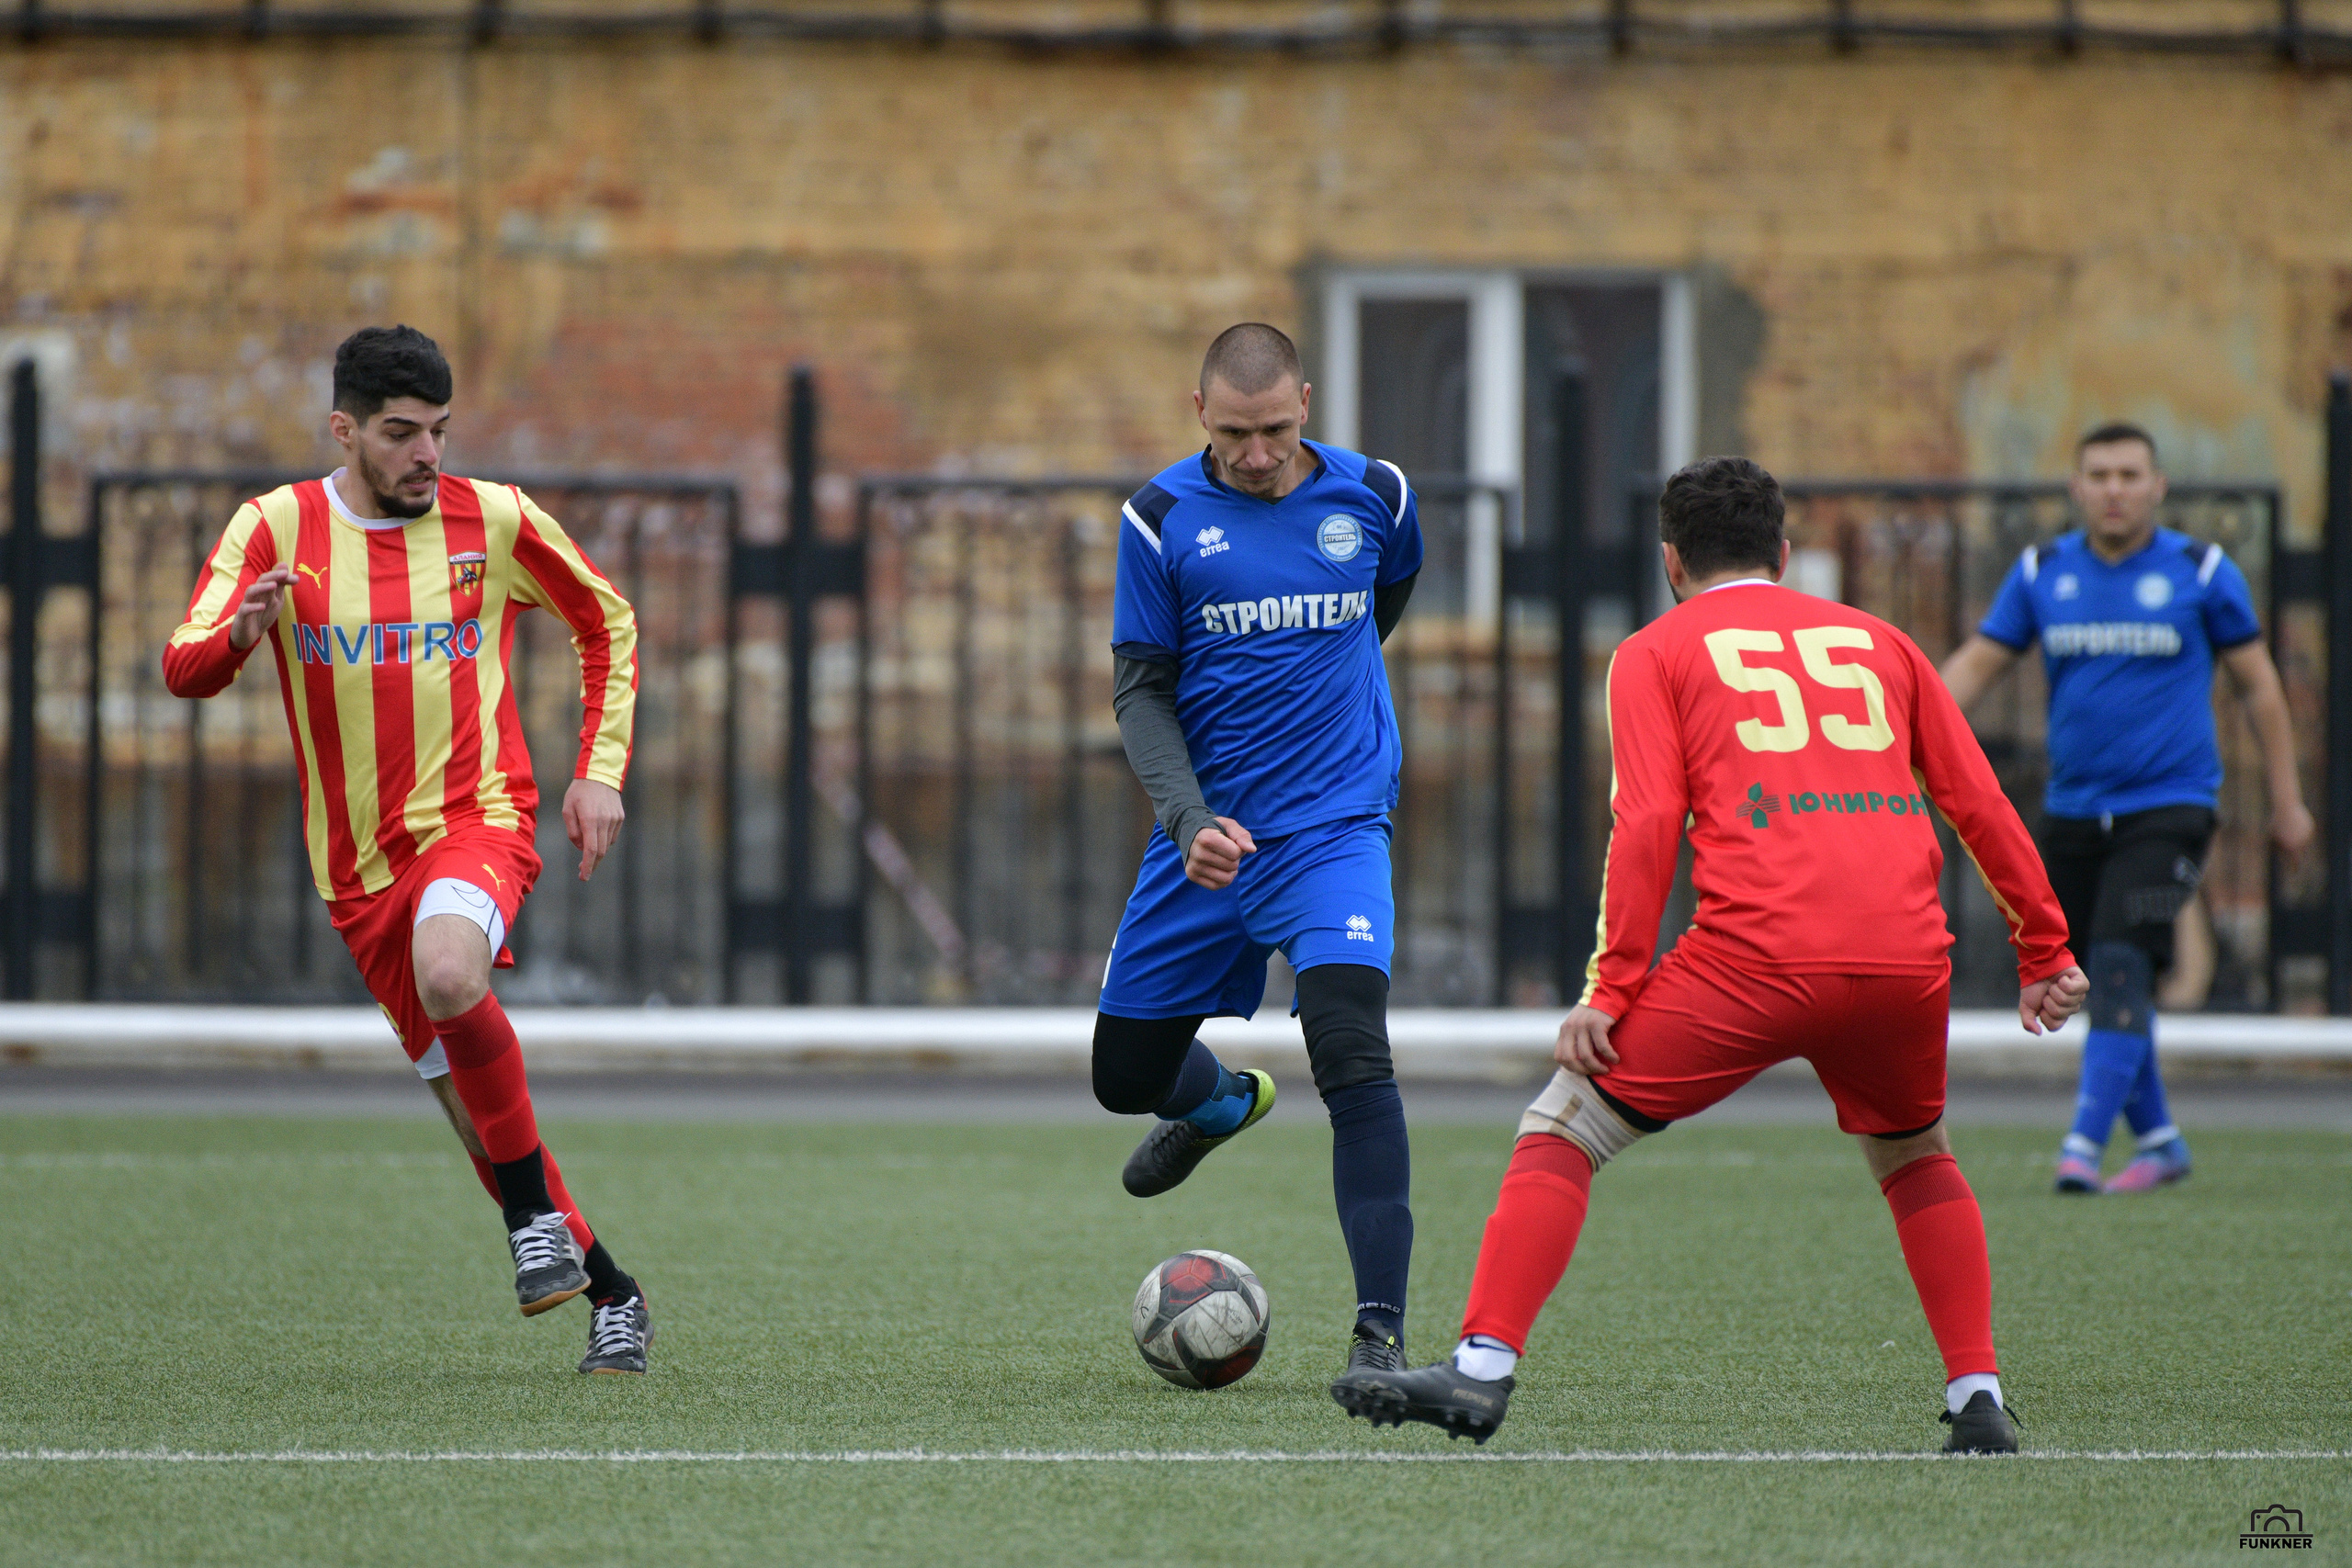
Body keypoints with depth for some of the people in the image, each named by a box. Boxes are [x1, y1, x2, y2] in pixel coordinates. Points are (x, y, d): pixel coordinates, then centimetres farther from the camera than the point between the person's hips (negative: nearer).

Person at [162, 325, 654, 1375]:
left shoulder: (493, 520, -2)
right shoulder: (276, 529, -2)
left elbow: (607, 623, 13)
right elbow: (183, 670, -10)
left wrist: (600, 772, 3)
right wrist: (240, 632, -33)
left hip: (476, 821, -3)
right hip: (359, 864, 3)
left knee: (448, 973, -36)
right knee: (470, 1103, 6)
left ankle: (535, 1212, -19)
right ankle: (609, 1295, 22)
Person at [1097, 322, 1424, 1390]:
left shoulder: (1373, 497, -2)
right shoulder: (1163, 518, -4)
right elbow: (1140, 690, -3)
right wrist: (1188, 818, -18)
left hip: (1335, 830, -2)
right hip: (1206, 836, 2)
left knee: (1353, 1049, -24)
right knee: (1125, 1076, 12)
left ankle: (1380, 1331, -24)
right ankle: (1223, 1102, 50)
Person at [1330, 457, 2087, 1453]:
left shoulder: (1656, 652, 14)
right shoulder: (1875, 641, 24)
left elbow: (1647, 824, 0)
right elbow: (1979, 802, 21)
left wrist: (1612, 989, -1)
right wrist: (2044, 949, 27)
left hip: (1757, 958, -4)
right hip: (1907, 956, 4)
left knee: (1561, 1131, 6)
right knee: (1916, 1156, 30)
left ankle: (1484, 1365, -8)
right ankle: (1977, 1397, 18)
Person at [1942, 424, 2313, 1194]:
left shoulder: (2203, 572, -2)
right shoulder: (2041, 573, 5)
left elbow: (2259, 683, 6)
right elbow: (1976, 663, 6)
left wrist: (2286, 800, 8)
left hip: (2167, 807, -4)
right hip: (2073, 809, 4)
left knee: (2121, 972, -19)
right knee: (2095, 985, 7)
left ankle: (2083, 1146, -21)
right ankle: (2159, 1140, 24)